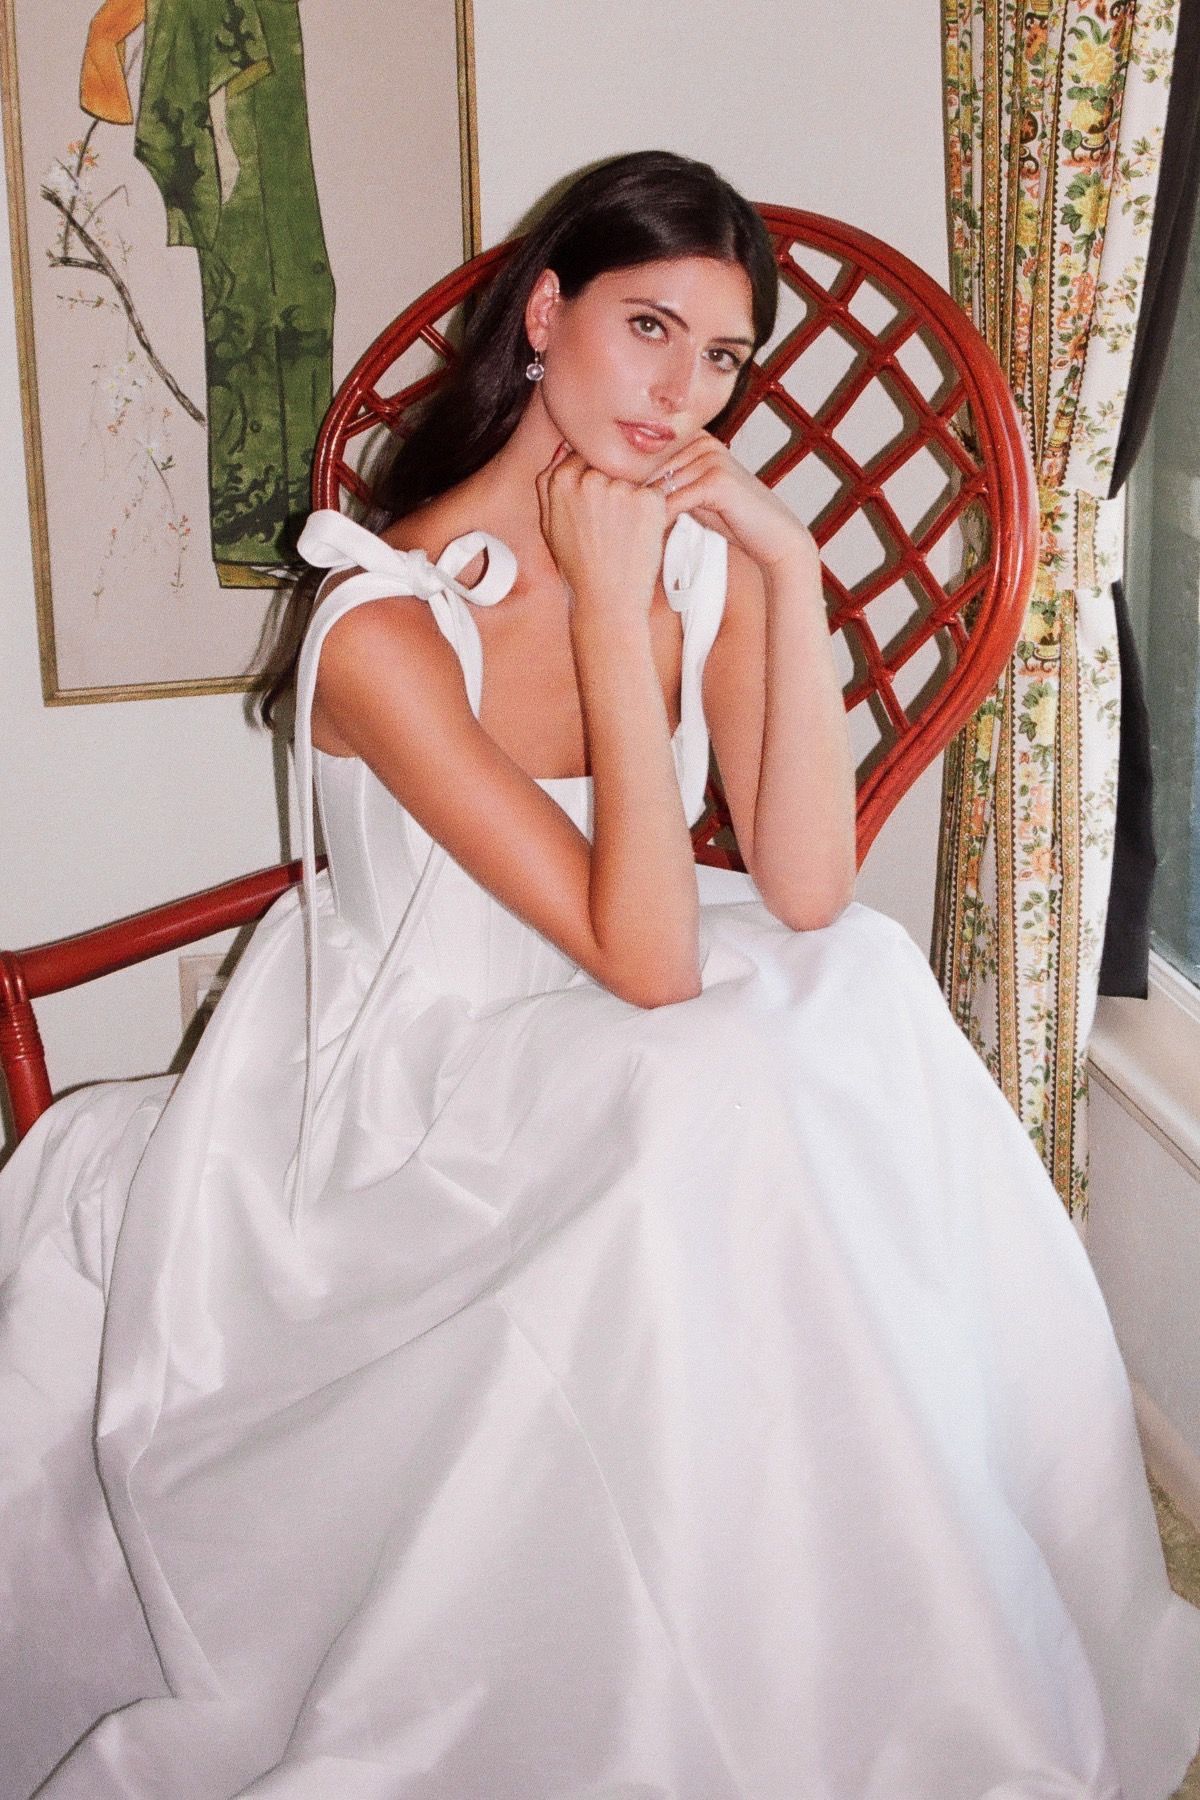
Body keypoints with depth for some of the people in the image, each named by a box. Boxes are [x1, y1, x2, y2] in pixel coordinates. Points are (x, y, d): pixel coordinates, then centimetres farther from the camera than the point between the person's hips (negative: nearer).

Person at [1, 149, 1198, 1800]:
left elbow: (806, 897, -13)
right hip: (421, 1084, -6)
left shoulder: (705, 551, -4)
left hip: (608, 1046, 6)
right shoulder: (387, 620, -22)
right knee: (714, 1104, -32)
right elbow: (648, 959, -26)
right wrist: (608, 608, -26)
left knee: (863, 988, -21)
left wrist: (787, 571, -18)